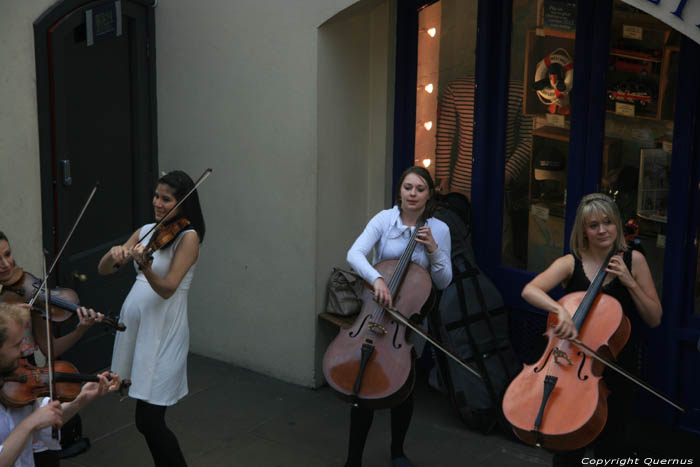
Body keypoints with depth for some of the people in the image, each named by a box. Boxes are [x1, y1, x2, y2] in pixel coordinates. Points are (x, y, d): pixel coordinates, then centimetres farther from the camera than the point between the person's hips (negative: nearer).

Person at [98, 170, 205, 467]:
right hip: (134, 324, 7)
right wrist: (114, 254, -14)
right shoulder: (146, 230, 11)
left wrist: (144, 266, -37)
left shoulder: (188, 237, -9)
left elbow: (167, 288, -19)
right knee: (149, 419, 14)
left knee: (148, 421, -8)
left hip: (163, 333, -7)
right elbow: (103, 270, 8)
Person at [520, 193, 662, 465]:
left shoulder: (633, 261, -2)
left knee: (610, 441, 8)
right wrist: (561, 310, -38)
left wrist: (629, 281, -14)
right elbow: (530, 291, -21)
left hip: (618, 365, 0)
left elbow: (654, 319, -2)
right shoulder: (570, 263, -4)